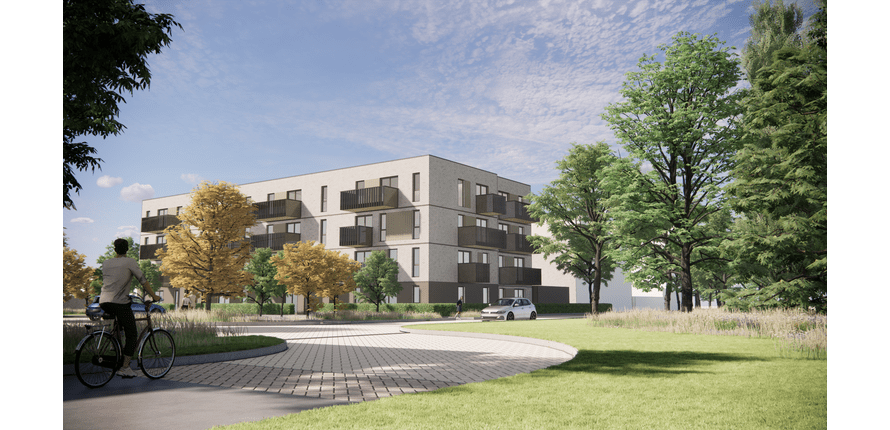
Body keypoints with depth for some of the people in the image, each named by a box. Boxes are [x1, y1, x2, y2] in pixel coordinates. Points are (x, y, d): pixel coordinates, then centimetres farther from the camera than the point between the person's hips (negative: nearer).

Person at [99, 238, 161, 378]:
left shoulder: (106, 263, 16)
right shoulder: (129, 262, 0)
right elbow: (143, 281, -2)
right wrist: (154, 296, 6)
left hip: (104, 303, 6)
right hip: (120, 303, -6)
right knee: (131, 334, 2)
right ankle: (125, 367, -1)